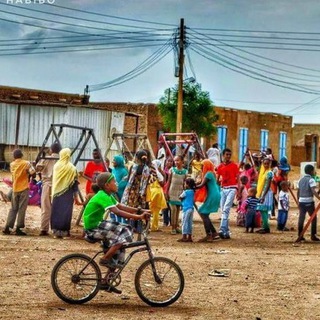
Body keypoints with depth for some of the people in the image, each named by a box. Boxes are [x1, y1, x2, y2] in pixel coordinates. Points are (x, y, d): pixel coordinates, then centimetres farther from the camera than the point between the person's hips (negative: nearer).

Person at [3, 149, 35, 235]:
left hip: (15, 189, 4)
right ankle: (18, 228, -2)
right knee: (22, 209, -1)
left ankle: (7, 227, 7)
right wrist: (31, 166, 2)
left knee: (13, 209, 12)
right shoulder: (26, 163, -7)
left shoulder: (12, 164, 7)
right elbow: (32, 172, -17)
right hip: (24, 188, -4)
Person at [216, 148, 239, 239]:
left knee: (226, 209, -18)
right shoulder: (220, 167, 10)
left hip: (232, 188, -5)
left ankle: (222, 230, -25)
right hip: (223, 189, 5)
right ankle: (227, 232, 11)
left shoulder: (234, 165, 0)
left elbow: (237, 179, 0)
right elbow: (217, 179, 16)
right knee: (223, 210, 5)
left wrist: (238, 191, -7)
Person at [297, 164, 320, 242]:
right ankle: (313, 235, 2)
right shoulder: (311, 180, -8)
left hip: (301, 201, 6)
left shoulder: (301, 180, 12)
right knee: (313, 218, 4)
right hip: (309, 201, -6)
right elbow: (314, 191, -20)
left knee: (301, 218, 7)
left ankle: (300, 235, 6)